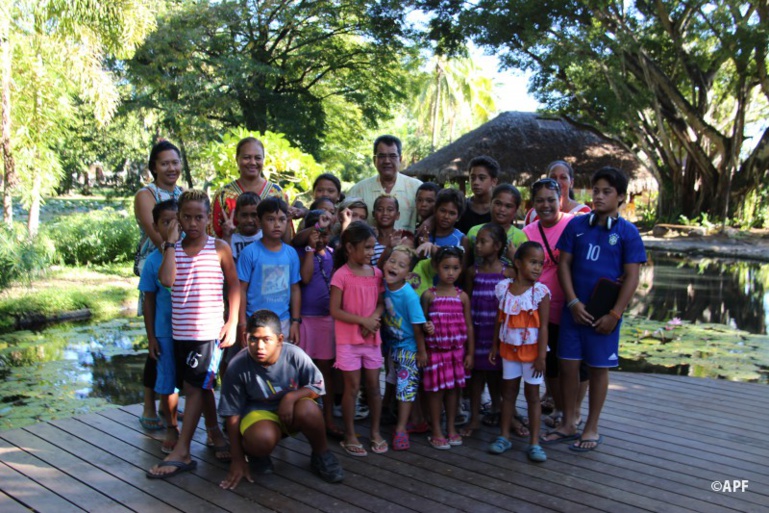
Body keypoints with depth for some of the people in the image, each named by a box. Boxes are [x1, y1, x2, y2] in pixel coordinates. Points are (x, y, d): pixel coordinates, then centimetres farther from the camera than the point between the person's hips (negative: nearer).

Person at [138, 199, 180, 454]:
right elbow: (149, 301, 3)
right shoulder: (153, 260, -3)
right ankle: (172, 429, 27)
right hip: (166, 332, 1)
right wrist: (151, 337, 1)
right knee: (167, 384, 9)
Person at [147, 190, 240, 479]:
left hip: (209, 331, -4)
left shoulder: (219, 248, -2)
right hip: (181, 332, 4)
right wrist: (171, 242, -9)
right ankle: (215, 434, 32)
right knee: (201, 387, 15)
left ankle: (181, 453, -3)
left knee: (195, 387, -6)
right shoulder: (172, 249, 5)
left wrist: (232, 323, -4)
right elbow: (167, 280, -13)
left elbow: (234, 285, 3)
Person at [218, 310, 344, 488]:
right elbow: (232, 414, -11)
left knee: (308, 409, -34)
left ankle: (321, 455, -2)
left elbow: (317, 387, -6)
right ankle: (255, 452, 5)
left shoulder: (294, 355, -20)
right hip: (258, 413, -1)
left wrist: (292, 396, -27)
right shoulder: (237, 366, -20)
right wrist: (238, 460, -8)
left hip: (291, 411, 1)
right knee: (262, 438, -36)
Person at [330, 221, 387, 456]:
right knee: (352, 387, 2)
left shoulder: (376, 272, 4)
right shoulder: (341, 275, -11)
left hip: (372, 337, 4)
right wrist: (363, 321, -18)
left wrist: (373, 319, -13)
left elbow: (381, 304, 8)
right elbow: (335, 310, -13)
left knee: (374, 385, 9)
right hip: (348, 339, -4)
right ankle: (349, 436, 15)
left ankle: (375, 432, 23)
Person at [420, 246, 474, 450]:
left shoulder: (462, 297, 2)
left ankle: (451, 429, 25)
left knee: (453, 388, 11)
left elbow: (469, 326, 5)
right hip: (435, 349, -2)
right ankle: (437, 432, 15)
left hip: (457, 350, 2)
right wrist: (425, 326, -20)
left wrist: (470, 353, 4)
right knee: (436, 389, 3)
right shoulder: (429, 295, -4)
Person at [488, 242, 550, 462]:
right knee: (508, 392, 11)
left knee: (532, 395, 5)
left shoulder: (541, 291, -11)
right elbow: (500, 320, 5)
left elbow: (543, 327, -11)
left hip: (531, 350, -3)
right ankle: (504, 436, 22)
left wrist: (541, 356, -13)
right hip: (509, 348, 3)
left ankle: (534, 442, 12)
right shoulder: (503, 288, -2)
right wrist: (495, 346, 6)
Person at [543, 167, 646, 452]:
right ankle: (568, 424, 23)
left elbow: (631, 276, -6)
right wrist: (573, 302, -7)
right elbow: (564, 263, 3)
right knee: (568, 364, 7)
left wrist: (614, 314, -12)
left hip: (605, 313, -2)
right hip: (574, 308, 3)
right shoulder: (577, 225, 3)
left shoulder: (627, 232, -4)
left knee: (598, 369, 8)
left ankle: (591, 428, 22)